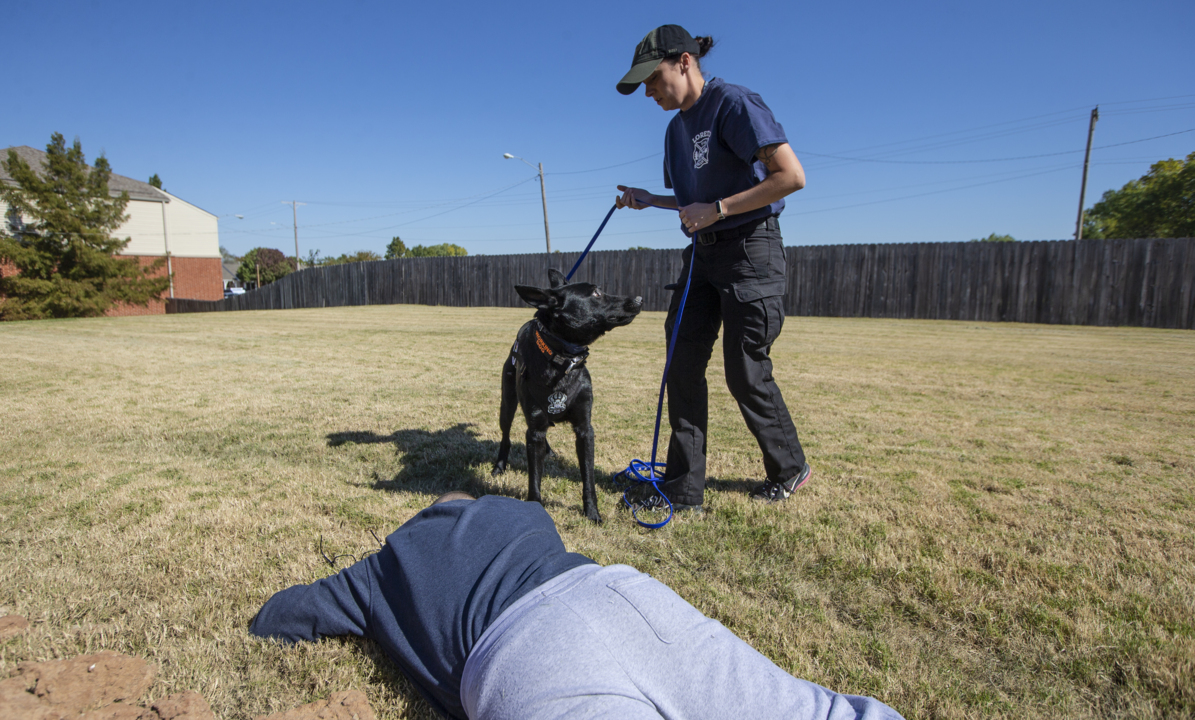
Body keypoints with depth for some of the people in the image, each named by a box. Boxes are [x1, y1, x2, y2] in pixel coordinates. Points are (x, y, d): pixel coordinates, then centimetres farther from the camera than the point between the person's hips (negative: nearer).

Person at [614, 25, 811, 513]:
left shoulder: (734, 104, -11)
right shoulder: (677, 127, 14)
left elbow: (792, 176, -19)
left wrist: (717, 209, -21)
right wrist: (650, 200, 7)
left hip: (750, 251, -8)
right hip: (703, 253, 8)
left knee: (746, 373, -3)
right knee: (683, 364, 1)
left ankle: (789, 469, 23)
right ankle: (685, 488, 9)